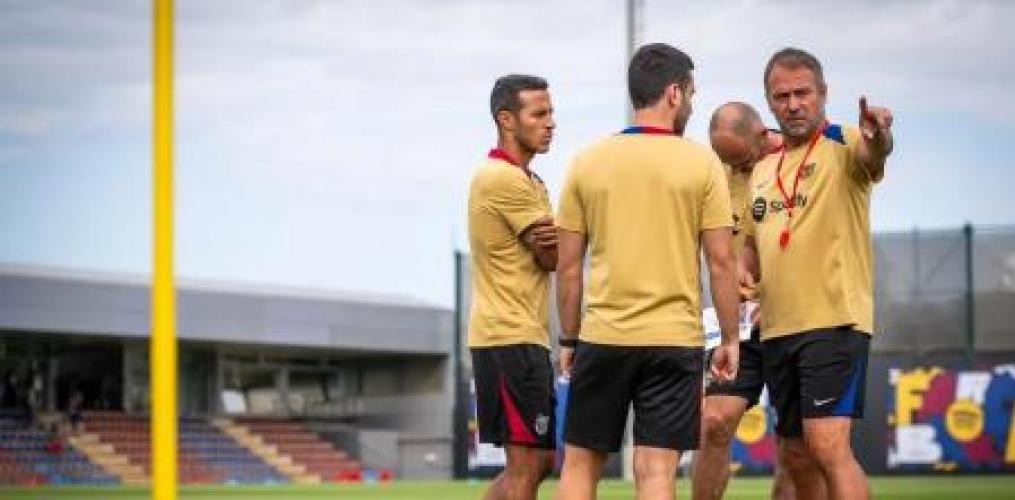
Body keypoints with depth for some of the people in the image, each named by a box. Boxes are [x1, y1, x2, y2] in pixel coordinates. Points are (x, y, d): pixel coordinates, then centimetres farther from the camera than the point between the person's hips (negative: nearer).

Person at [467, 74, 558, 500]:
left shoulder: (526, 180, 21)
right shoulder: (506, 179, -13)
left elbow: (555, 252, 8)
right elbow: (555, 258, -13)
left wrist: (556, 238, -12)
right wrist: (560, 240, 6)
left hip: (525, 336, 10)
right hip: (511, 337, -10)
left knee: (538, 460, 14)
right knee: (526, 463, -9)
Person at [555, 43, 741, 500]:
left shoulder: (588, 162, 4)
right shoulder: (701, 163, -2)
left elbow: (568, 265, 5)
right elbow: (721, 262, -3)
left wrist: (568, 339, 14)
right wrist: (729, 338, 5)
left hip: (601, 339, 2)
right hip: (674, 338, -2)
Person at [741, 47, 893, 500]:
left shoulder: (844, 146, -5)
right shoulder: (762, 170, 16)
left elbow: (871, 156, -29)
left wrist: (878, 138, -52)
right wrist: (746, 270, 3)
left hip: (834, 321, -7)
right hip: (776, 328, 7)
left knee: (827, 446, -19)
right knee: (795, 456, 13)